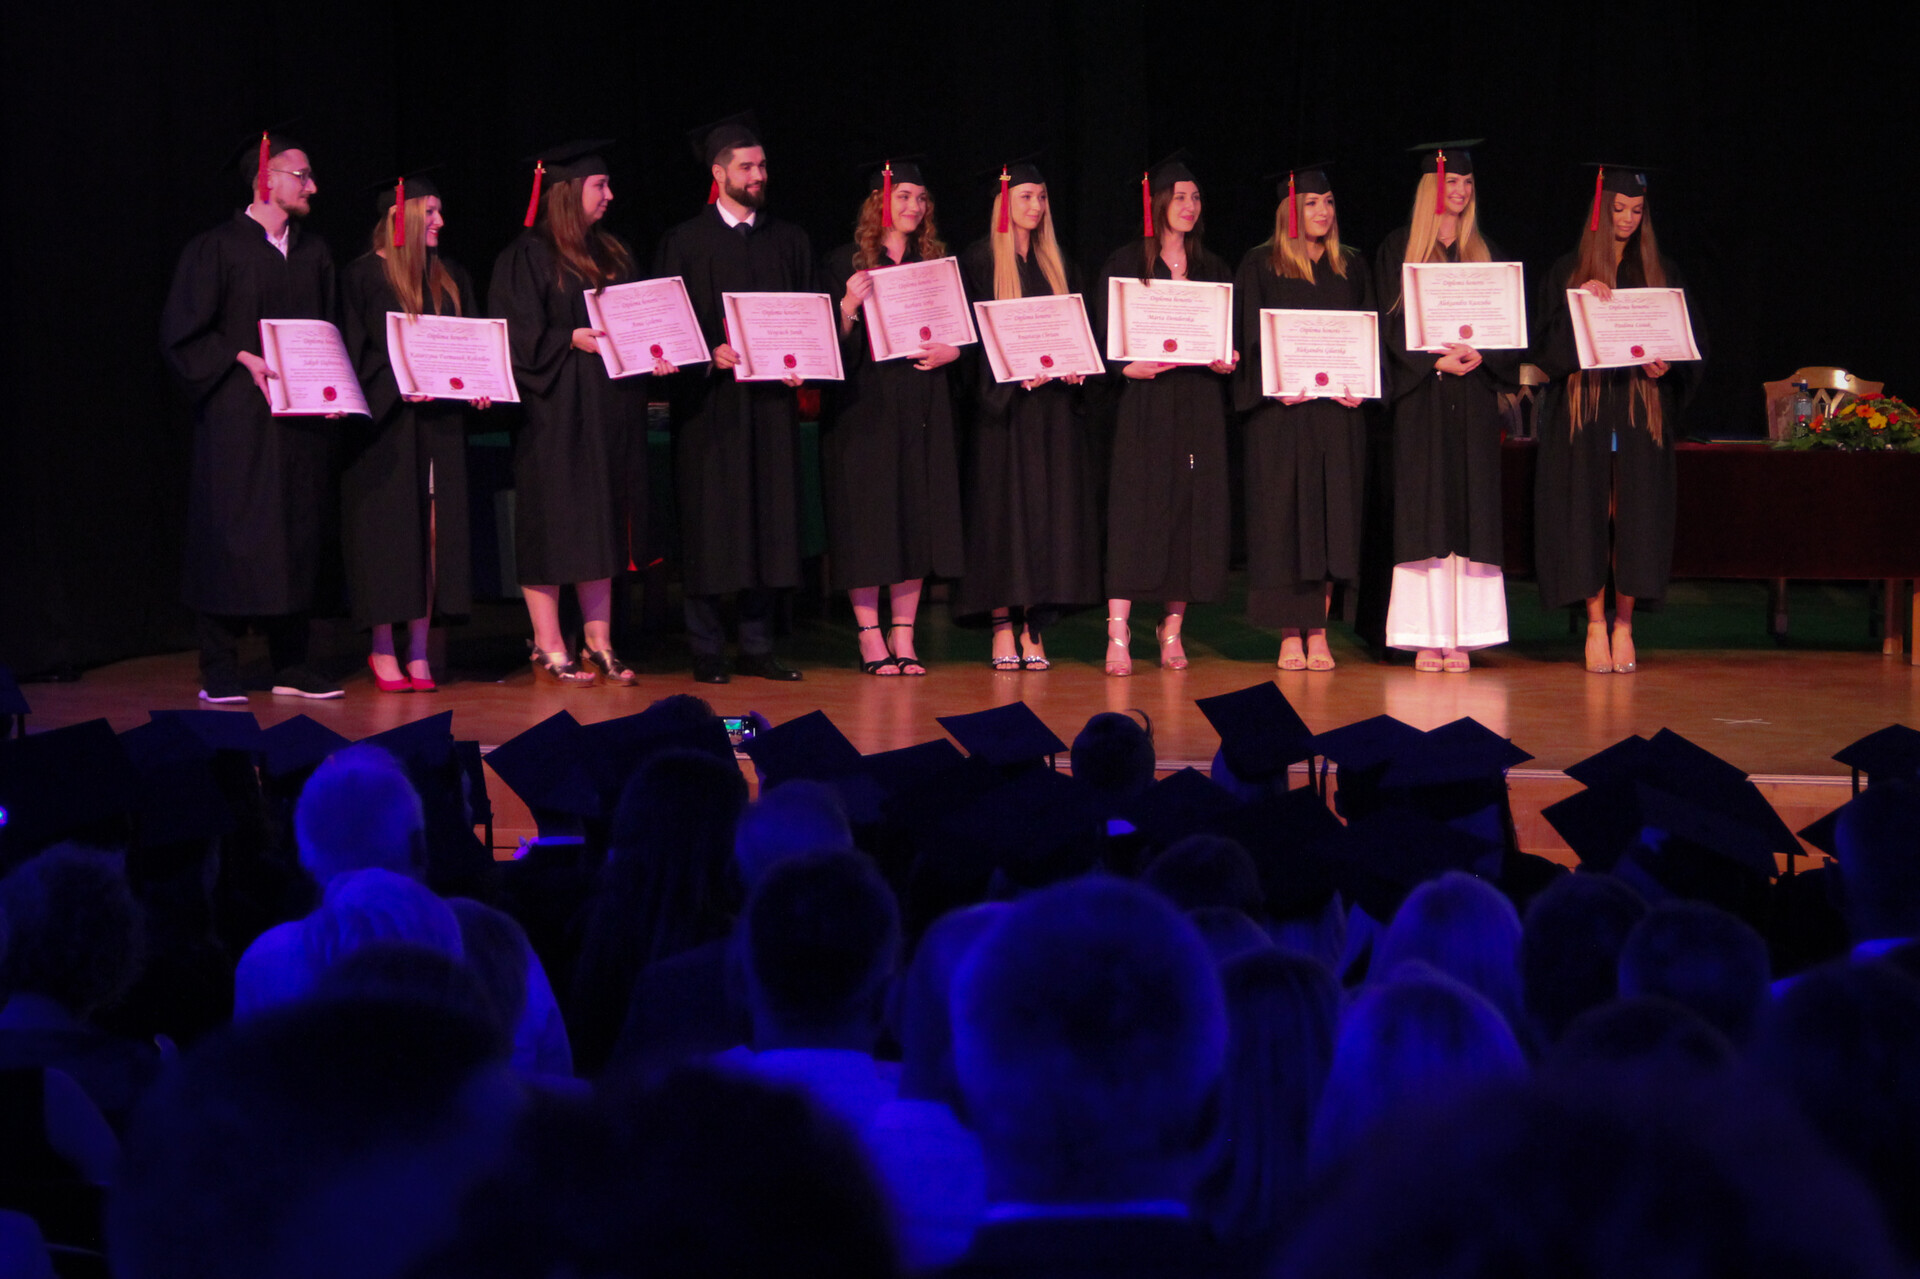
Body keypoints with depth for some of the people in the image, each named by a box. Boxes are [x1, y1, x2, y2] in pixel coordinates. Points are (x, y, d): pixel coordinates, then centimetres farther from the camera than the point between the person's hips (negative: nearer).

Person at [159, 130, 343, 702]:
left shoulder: (314, 254, 14)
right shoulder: (217, 249, -3)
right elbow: (183, 334, -6)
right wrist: (245, 360, -16)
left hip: (303, 419, 5)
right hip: (238, 415, -5)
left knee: (297, 536, 5)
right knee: (233, 533, -6)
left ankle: (291, 665, 11)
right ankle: (219, 672, -2)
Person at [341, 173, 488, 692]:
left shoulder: (451, 278, 15)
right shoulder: (362, 276, -1)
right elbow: (354, 354, -5)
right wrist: (397, 386, -20)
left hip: (439, 422, 4)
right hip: (385, 425, -4)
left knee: (432, 531, 0)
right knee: (388, 530, -3)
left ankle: (418, 650, 3)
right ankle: (383, 651, 3)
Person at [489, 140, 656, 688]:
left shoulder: (612, 253, 16)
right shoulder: (528, 257, -5)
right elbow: (519, 335, -11)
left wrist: (652, 355, -2)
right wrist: (573, 339, -23)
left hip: (609, 411, 7)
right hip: (554, 411, -7)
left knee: (601, 524, 7)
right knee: (553, 522, -4)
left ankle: (598, 644, 10)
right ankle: (549, 647, 0)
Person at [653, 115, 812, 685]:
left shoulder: (789, 241, 14)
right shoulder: (686, 243, 3)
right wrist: (711, 352, -17)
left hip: (773, 399, 3)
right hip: (710, 400, -3)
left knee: (769, 519, 2)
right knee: (711, 522, -4)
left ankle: (757, 647, 8)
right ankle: (706, 652, 1)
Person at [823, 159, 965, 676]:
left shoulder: (937, 263, 12)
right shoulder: (847, 263, 1)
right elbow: (833, 344, -3)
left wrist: (951, 352, -6)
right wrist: (849, 307, -21)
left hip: (923, 413, 4)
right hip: (866, 410, -4)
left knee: (917, 517, 2)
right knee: (868, 522, -4)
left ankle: (903, 635, 8)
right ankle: (870, 637, 2)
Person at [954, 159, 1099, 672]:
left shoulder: (1056, 264, 16)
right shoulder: (980, 263, 0)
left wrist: (1073, 367, -5)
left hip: (1053, 403, 5)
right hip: (1003, 403, -5)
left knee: (1050, 509, 0)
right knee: (1005, 508, -6)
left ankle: (1034, 628, 2)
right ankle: (1003, 629, -4)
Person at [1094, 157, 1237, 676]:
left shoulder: (1212, 269, 15)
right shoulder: (1125, 263, 4)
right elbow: (1103, 331, -1)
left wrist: (1227, 360, -6)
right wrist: (1126, 364, -18)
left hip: (1200, 402, 4)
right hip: (1143, 401, -4)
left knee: (1191, 507, 0)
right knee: (1135, 508, -11)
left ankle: (1172, 631, 8)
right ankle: (1118, 634, -15)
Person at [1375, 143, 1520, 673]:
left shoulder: (1485, 252, 14)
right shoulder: (1400, 248, 5)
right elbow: (1391, 321, -3)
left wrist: (1481, 355, -11)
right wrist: (1436, 360, -17)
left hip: (1474, 395, 3)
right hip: (1421, 396, -3)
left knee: (1469, 507, -2)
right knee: (1425, 508, -5)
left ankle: (1461, 636, -2)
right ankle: (1426, 637, -5)